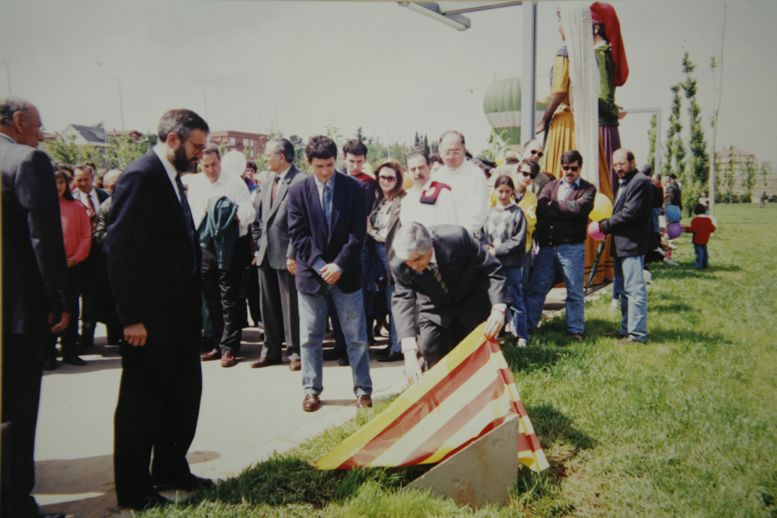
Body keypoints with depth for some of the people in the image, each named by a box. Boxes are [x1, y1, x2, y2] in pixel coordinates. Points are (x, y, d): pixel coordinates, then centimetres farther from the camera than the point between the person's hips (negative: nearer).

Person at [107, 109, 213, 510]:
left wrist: (192, 305, 13)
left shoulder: (173, 178, 12)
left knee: (184, 394, 18)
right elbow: (120, 251, -20)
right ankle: (134, 489, 22)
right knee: (141, 402, 5)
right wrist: (132, 317, -21)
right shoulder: (140, 176, -15)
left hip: (178, 312, 9)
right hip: (149, 316, -9)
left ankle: (170, 469, 35)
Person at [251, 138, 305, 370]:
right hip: (266, 254, 8)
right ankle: (271, 350, 25)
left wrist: (293, 254, -18)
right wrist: (258, 247, 11)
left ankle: (295, 352, 14)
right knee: (268, 305, 14)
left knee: (291, 305, 2)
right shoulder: (267, 183, 15)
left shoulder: (300, 181, -10)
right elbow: (258, 218, 18)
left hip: (286, 255, -7)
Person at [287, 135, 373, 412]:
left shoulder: (353, 189, -1)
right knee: (310, 337, 8)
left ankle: (363, 389, 16)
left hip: (345, 273, 0)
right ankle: (312, 390, 21)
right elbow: (298, 234, -3)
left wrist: (339, 265, -12)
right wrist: (320, 265, -13)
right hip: (311, 273, 1)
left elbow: (358, 233, -4)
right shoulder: (297, 192, 1)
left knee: (356, 336, 4)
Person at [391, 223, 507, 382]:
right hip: (434, 306, 1)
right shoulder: (400, 267, -30)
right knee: (430, 351, -9)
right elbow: (403, 302, -34)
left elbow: (492, 269, -28)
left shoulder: (457, 237, -36)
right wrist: (409, 352, -47)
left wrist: (498, 309, -41)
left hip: (471, 302, -1)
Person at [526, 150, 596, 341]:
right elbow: (540, 209, -3)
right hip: (546, 246, 3)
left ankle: (576, 330, 17)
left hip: (571, 247, -3)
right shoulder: (551, 186, 14)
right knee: (535, 289, 6)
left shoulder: (588, 189, 5)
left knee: (574, 292, 6)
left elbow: (579, 207, -16)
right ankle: (526, 327, 15)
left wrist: (553, 205, -6)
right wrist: (567, 211, -14)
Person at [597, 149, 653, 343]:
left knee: (634, 290, -7)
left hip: (632, 245, -11)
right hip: (621, 245, 11)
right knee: (624, 289, 17)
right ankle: (626, 328, 26)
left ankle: (638, 334, -2)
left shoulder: (641, 182, -13)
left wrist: (605, 225, -11)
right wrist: (606, 226, 3)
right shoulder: (624, 183, 19)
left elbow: (629, 213, -20)